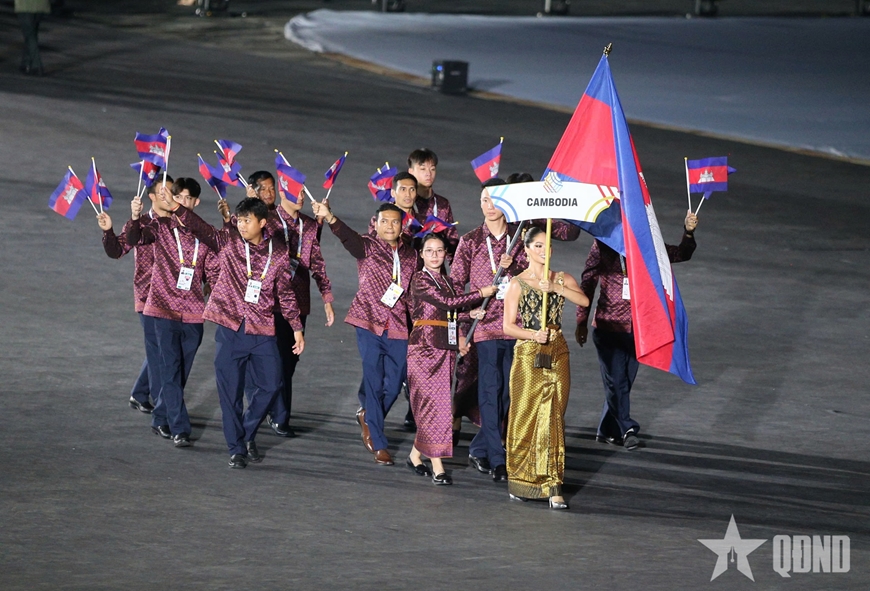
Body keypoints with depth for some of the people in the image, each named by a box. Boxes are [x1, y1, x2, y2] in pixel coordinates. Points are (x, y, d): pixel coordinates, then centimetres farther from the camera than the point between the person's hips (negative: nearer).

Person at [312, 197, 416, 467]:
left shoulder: (410, 255, 11)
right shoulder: (368, 247, -2)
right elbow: (348, 237, -23)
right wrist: (330, 218, -43)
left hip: (398, 328, 4)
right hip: (370, 323, -4)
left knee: (394, 385, 6)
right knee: (373, 381, -5)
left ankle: (367, 416, 37)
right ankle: (379, 444, 3)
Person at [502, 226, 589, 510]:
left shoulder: (562, 279, 8)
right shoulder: (518, 284, 0)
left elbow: (584, 300, -11)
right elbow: (508, 326, -4)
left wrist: (556, 287, -23)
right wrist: (533, 334, -19)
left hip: (557, 354, 2)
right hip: (528, 355, -2)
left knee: (553, 418, 1)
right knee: (526, 417, 2)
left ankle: (552, 486, 1)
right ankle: (521, 481, 15)